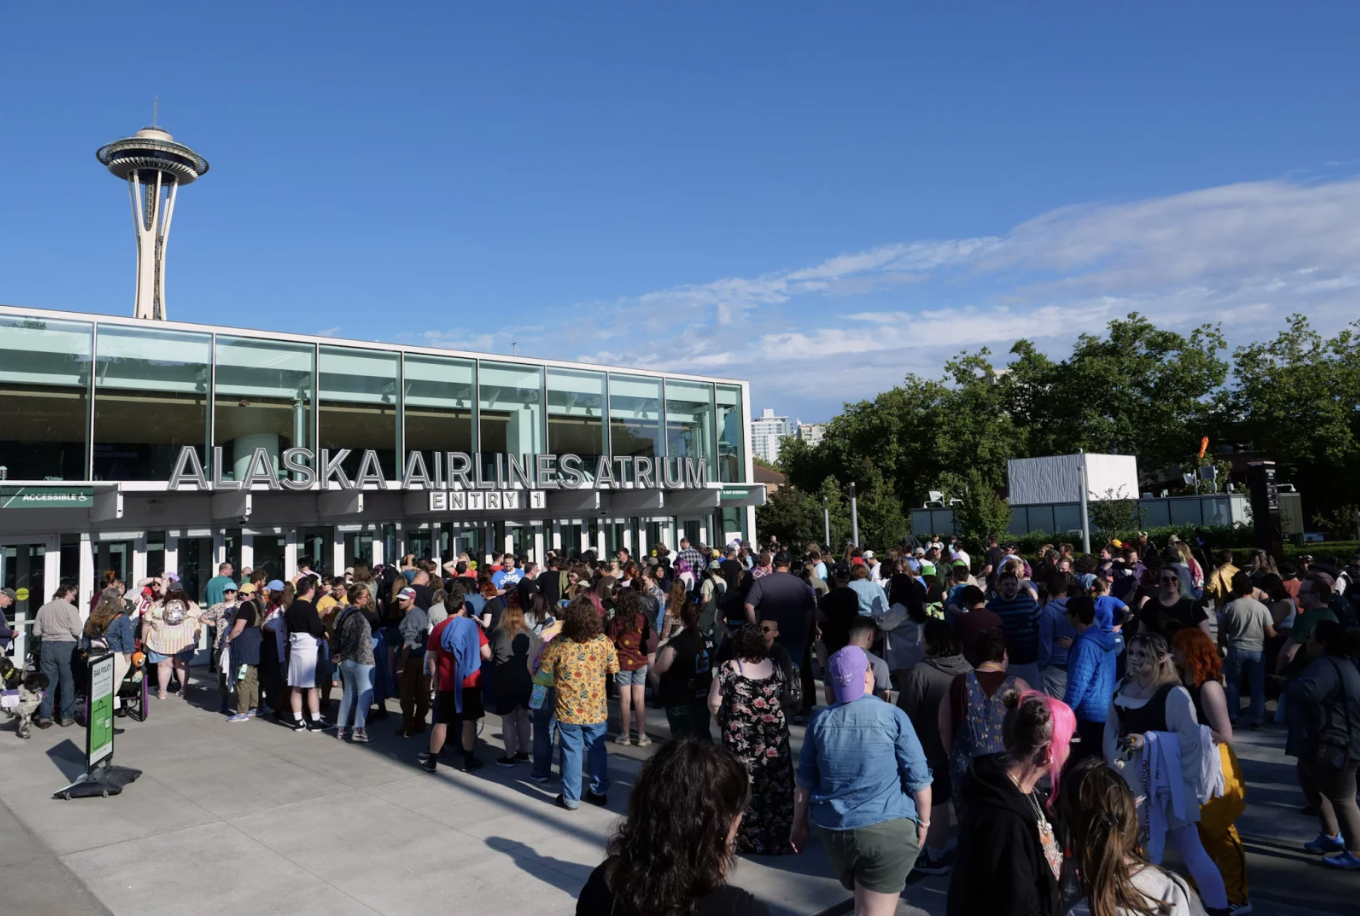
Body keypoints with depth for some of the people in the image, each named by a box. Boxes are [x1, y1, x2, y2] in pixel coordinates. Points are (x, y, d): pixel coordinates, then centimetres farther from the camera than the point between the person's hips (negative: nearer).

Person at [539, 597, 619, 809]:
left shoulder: (558, 643, -16)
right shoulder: (604, 642, -12)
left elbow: (544, 670, -4)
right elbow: (613, 670, 1)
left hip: (568, 710, -1)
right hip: (596, 709, 2)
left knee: (571, 752, 10)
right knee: (597, 750, 17)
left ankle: (571, 798, 18)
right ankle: (599, 792, 28)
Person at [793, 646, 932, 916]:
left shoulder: (820, 720, 1)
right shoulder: (893, 716, -9)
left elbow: (805, 780, 7)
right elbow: (918, 778, -6)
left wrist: (799, 824, 18)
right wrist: (923, 822, 7)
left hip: (832, 830, 4)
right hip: (887, 830, -4)